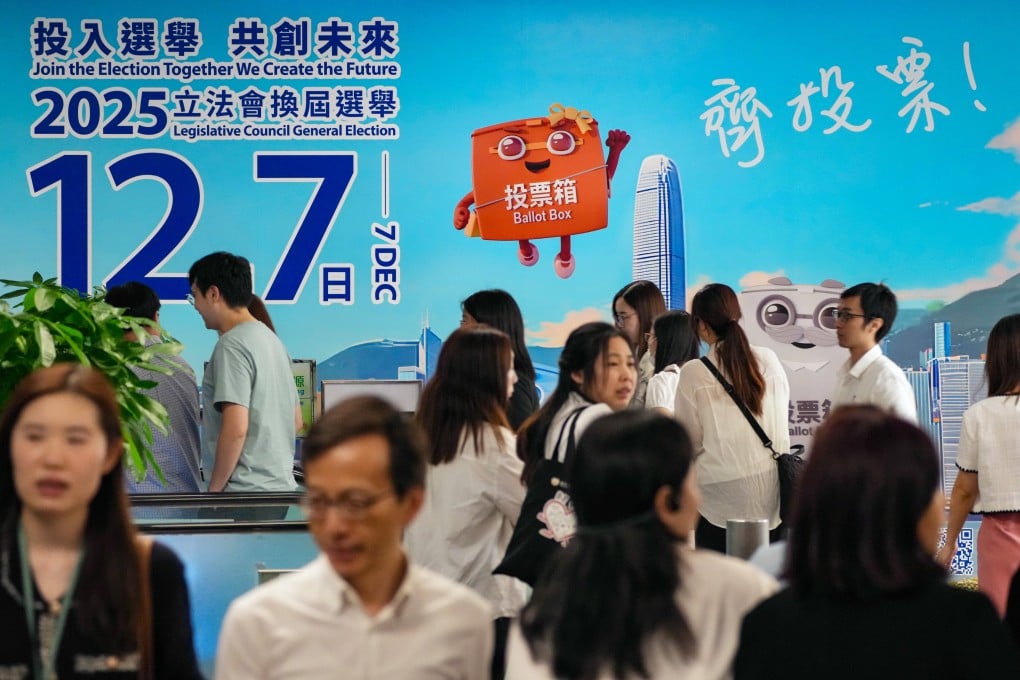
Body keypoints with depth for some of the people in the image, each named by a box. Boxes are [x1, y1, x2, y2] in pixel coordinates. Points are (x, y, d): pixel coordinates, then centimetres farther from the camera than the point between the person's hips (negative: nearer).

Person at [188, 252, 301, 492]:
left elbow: (236, 429, -20)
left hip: (245, 489, -9)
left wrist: (214, 489, -12)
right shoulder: (272, 339, 15)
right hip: (281, 483, 9)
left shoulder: (232, 346, -13)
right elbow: (295, 421, 21)